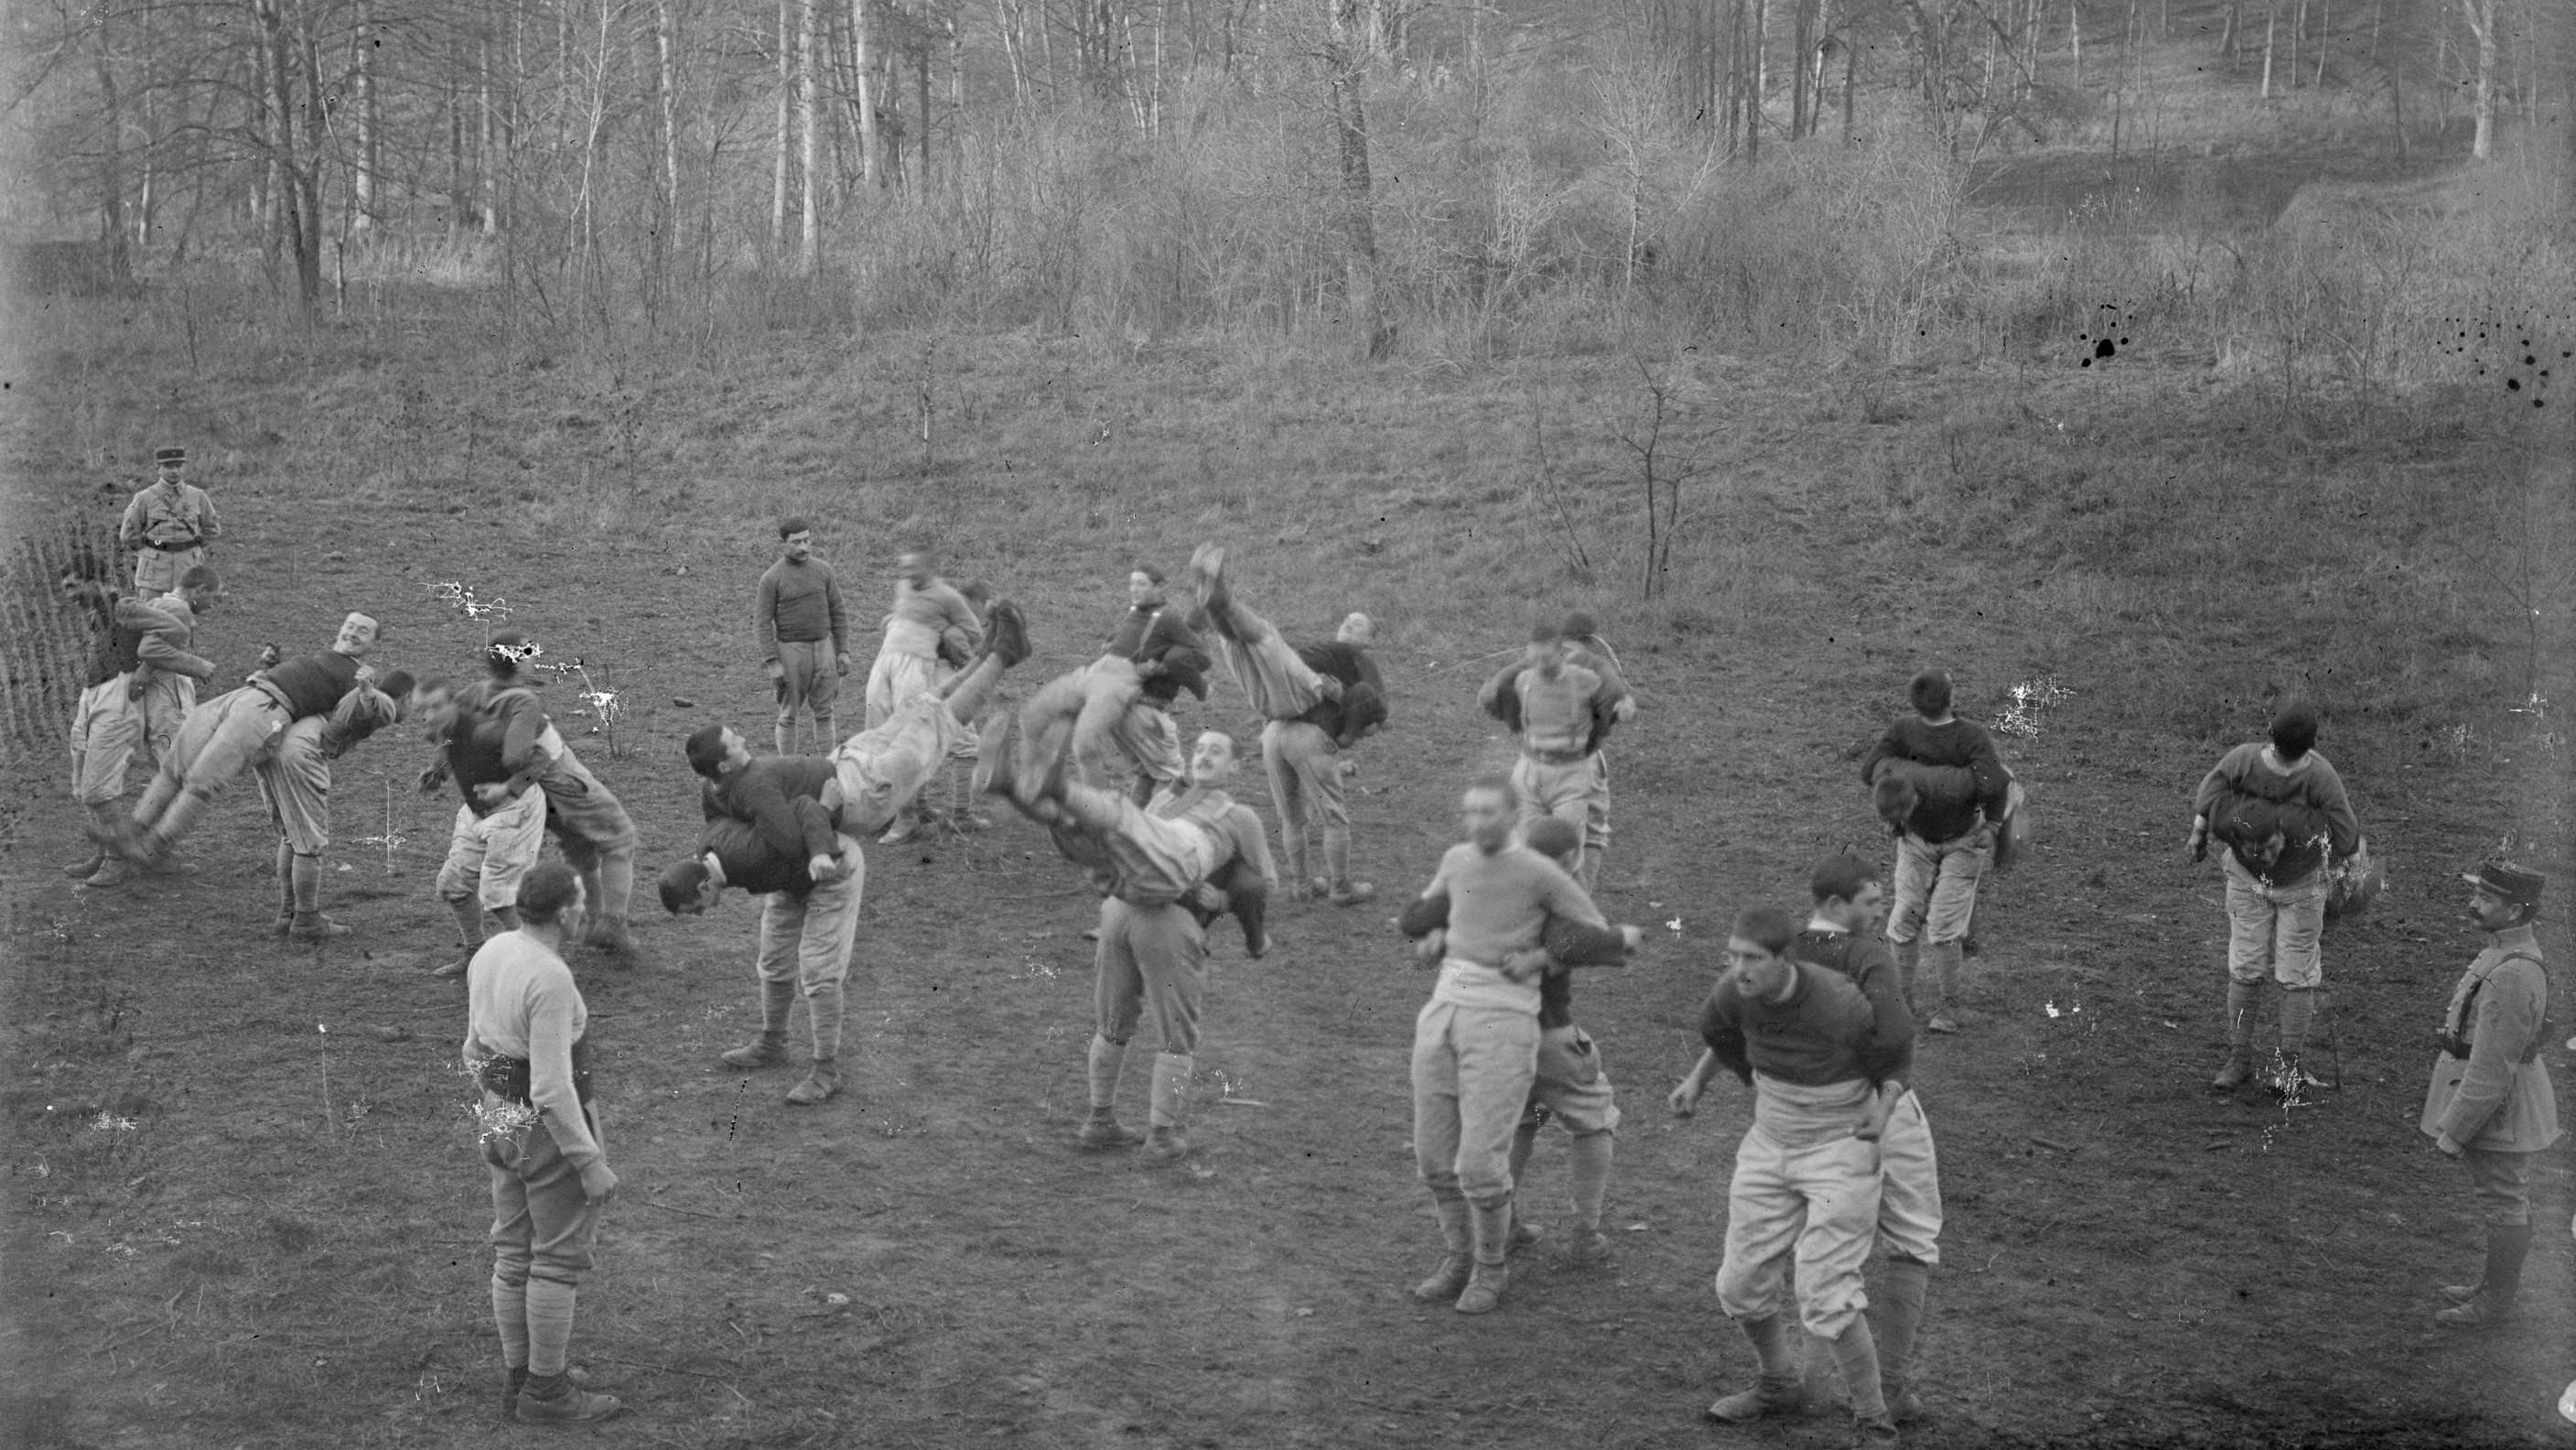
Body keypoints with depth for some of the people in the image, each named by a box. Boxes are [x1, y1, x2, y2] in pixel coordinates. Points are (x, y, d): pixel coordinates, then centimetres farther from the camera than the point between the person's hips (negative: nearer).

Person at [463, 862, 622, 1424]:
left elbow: (477, 1051, 10)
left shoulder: (490, 956, -1)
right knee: (561, 1259, 5)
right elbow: (552, 1087, -28)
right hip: (553, 1133, -9)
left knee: (517, 1255, 16)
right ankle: (547, 1389, 15)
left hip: (505, 1122, 9)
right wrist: (591, 1163, -20)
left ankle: (520, 1382, 25)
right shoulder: (551, 980, -29)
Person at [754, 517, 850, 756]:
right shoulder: (771, 578, -8)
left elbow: (837, 613, 10)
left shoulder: (823, 570, 4)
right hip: (790, 651, -3)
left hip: (823, 647, 3)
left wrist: (843, 651, 4)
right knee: (788, 716, 5)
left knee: (824, 713, 8)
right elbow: (762, 623, -9)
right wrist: (772, 663, -15)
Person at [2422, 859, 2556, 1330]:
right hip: (2507, 1090, 10)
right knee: (2511, 1196, 20)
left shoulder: (2512, 977, -31)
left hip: (2497, 1107, -10)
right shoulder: (2513, 948, 1)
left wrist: (2453, 1131, -19)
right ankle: (2498, 1284, 33)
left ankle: (2496, 1300, 19)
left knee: (2504, 1202, 6)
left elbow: (2491, 1067, -27)